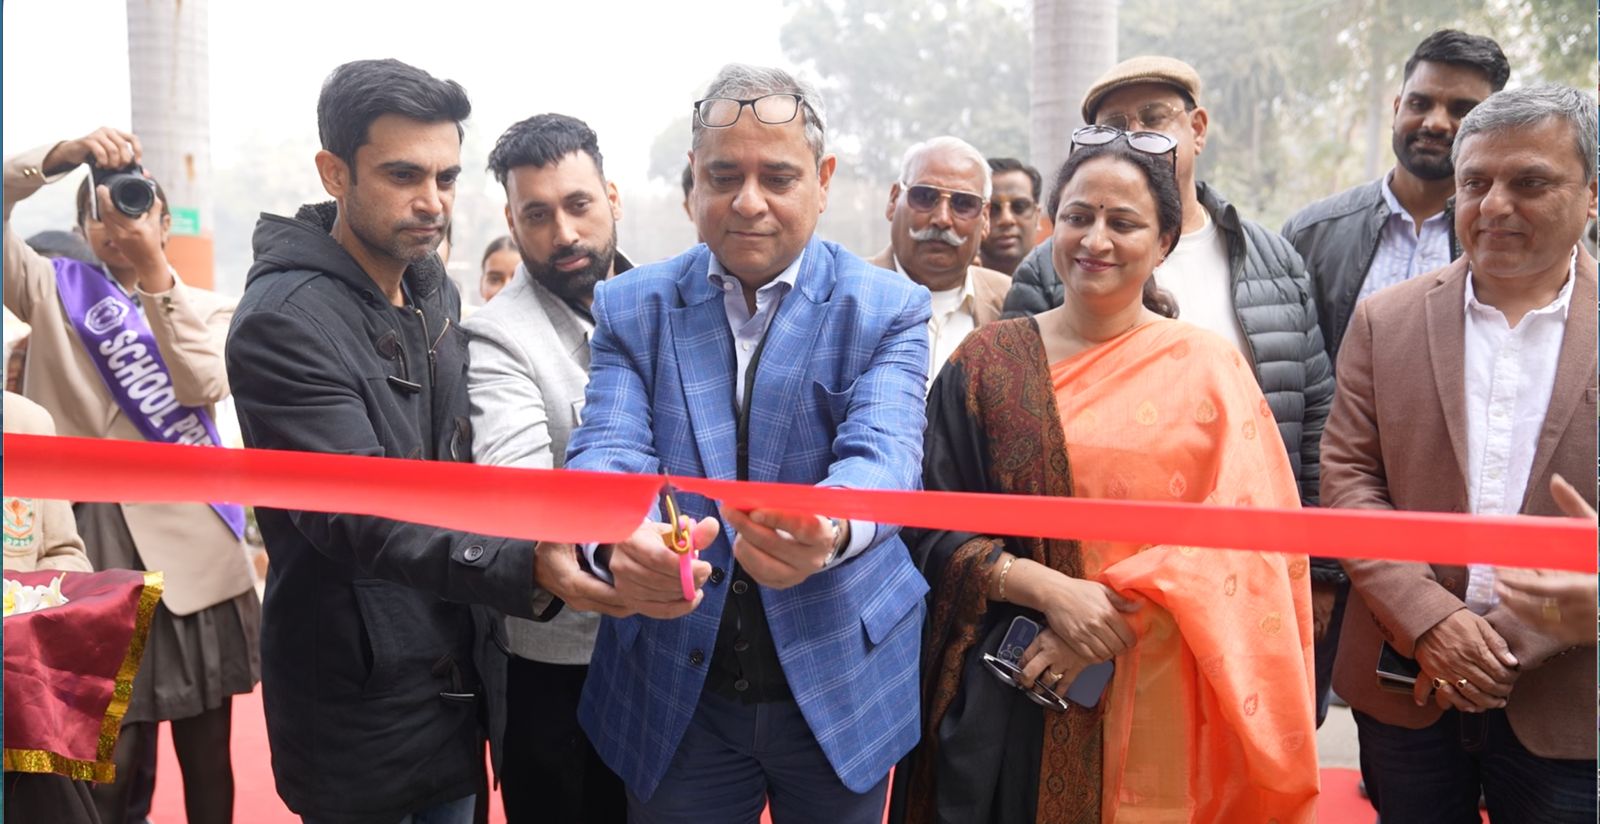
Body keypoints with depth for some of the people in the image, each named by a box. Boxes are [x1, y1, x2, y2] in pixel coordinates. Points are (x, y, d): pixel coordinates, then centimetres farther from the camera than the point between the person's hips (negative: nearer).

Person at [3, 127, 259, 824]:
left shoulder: (206, 307, 10)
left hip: (193, 538, 1)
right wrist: (64, 155, -20)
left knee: (206, 749, 10)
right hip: (94, 538, -1)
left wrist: (156, 276, -14)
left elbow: (204, 387, -10)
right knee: (110, 755, 1)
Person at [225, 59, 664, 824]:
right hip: (359, 701, -7)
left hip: (453, 671, 7)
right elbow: (357, 517, -29)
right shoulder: (283, 322, -20)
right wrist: (523, 569, -43)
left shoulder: (436, 292, 5)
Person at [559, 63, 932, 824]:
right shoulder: (630, 307, 0)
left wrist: (829, 526, -44)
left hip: (839, 683, 0)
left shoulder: (887, 309, -5)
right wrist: (620, 539, -37)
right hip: (675, 695, 1)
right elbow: (607, 451, -13)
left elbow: (883, 455, -19)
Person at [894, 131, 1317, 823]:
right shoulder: (991, 360, 2)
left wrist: (1120, 611, -17)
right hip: (1007, 697, 1)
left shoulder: (1209, 368, 1)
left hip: (1156, 706, 0)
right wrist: (1047, 588, -16)